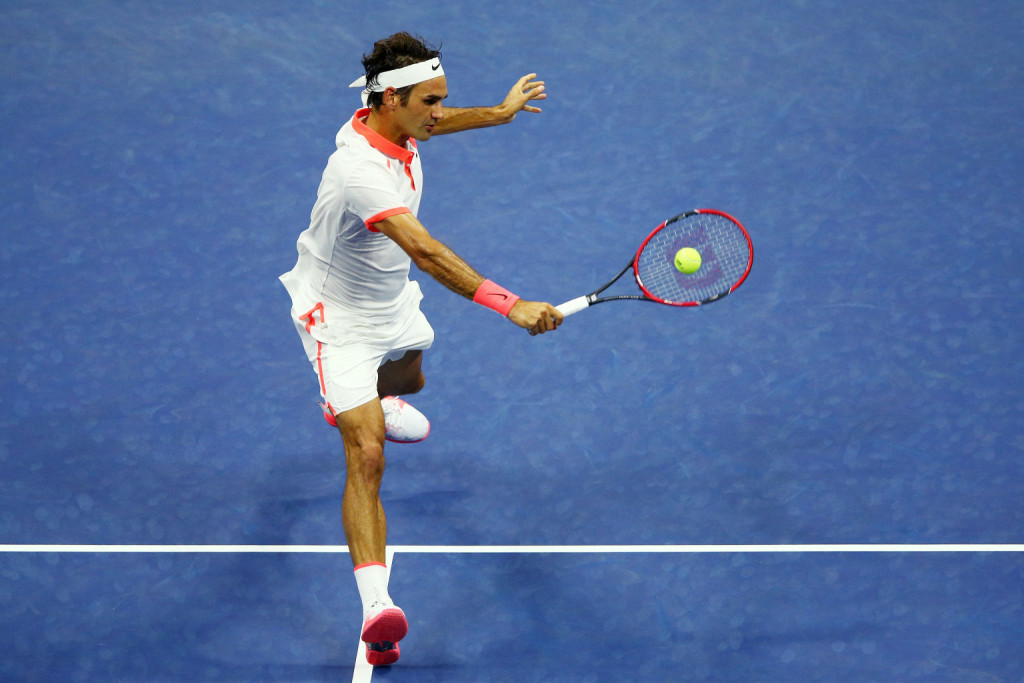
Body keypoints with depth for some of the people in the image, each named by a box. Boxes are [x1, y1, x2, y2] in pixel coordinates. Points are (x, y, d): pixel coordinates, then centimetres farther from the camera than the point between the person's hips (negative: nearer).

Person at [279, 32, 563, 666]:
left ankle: (363, 405, 74)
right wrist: (509, 304, -58)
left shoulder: (392, 123, -10)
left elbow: (428, 125, 18)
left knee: (407, 381, 37)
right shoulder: (360, 171, -38)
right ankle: (376, 605, -29)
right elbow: (425, 251, -50)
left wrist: (499, 112, 27)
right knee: (367, 456, -21)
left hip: (393, 301, 9)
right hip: (340, 317, -9)